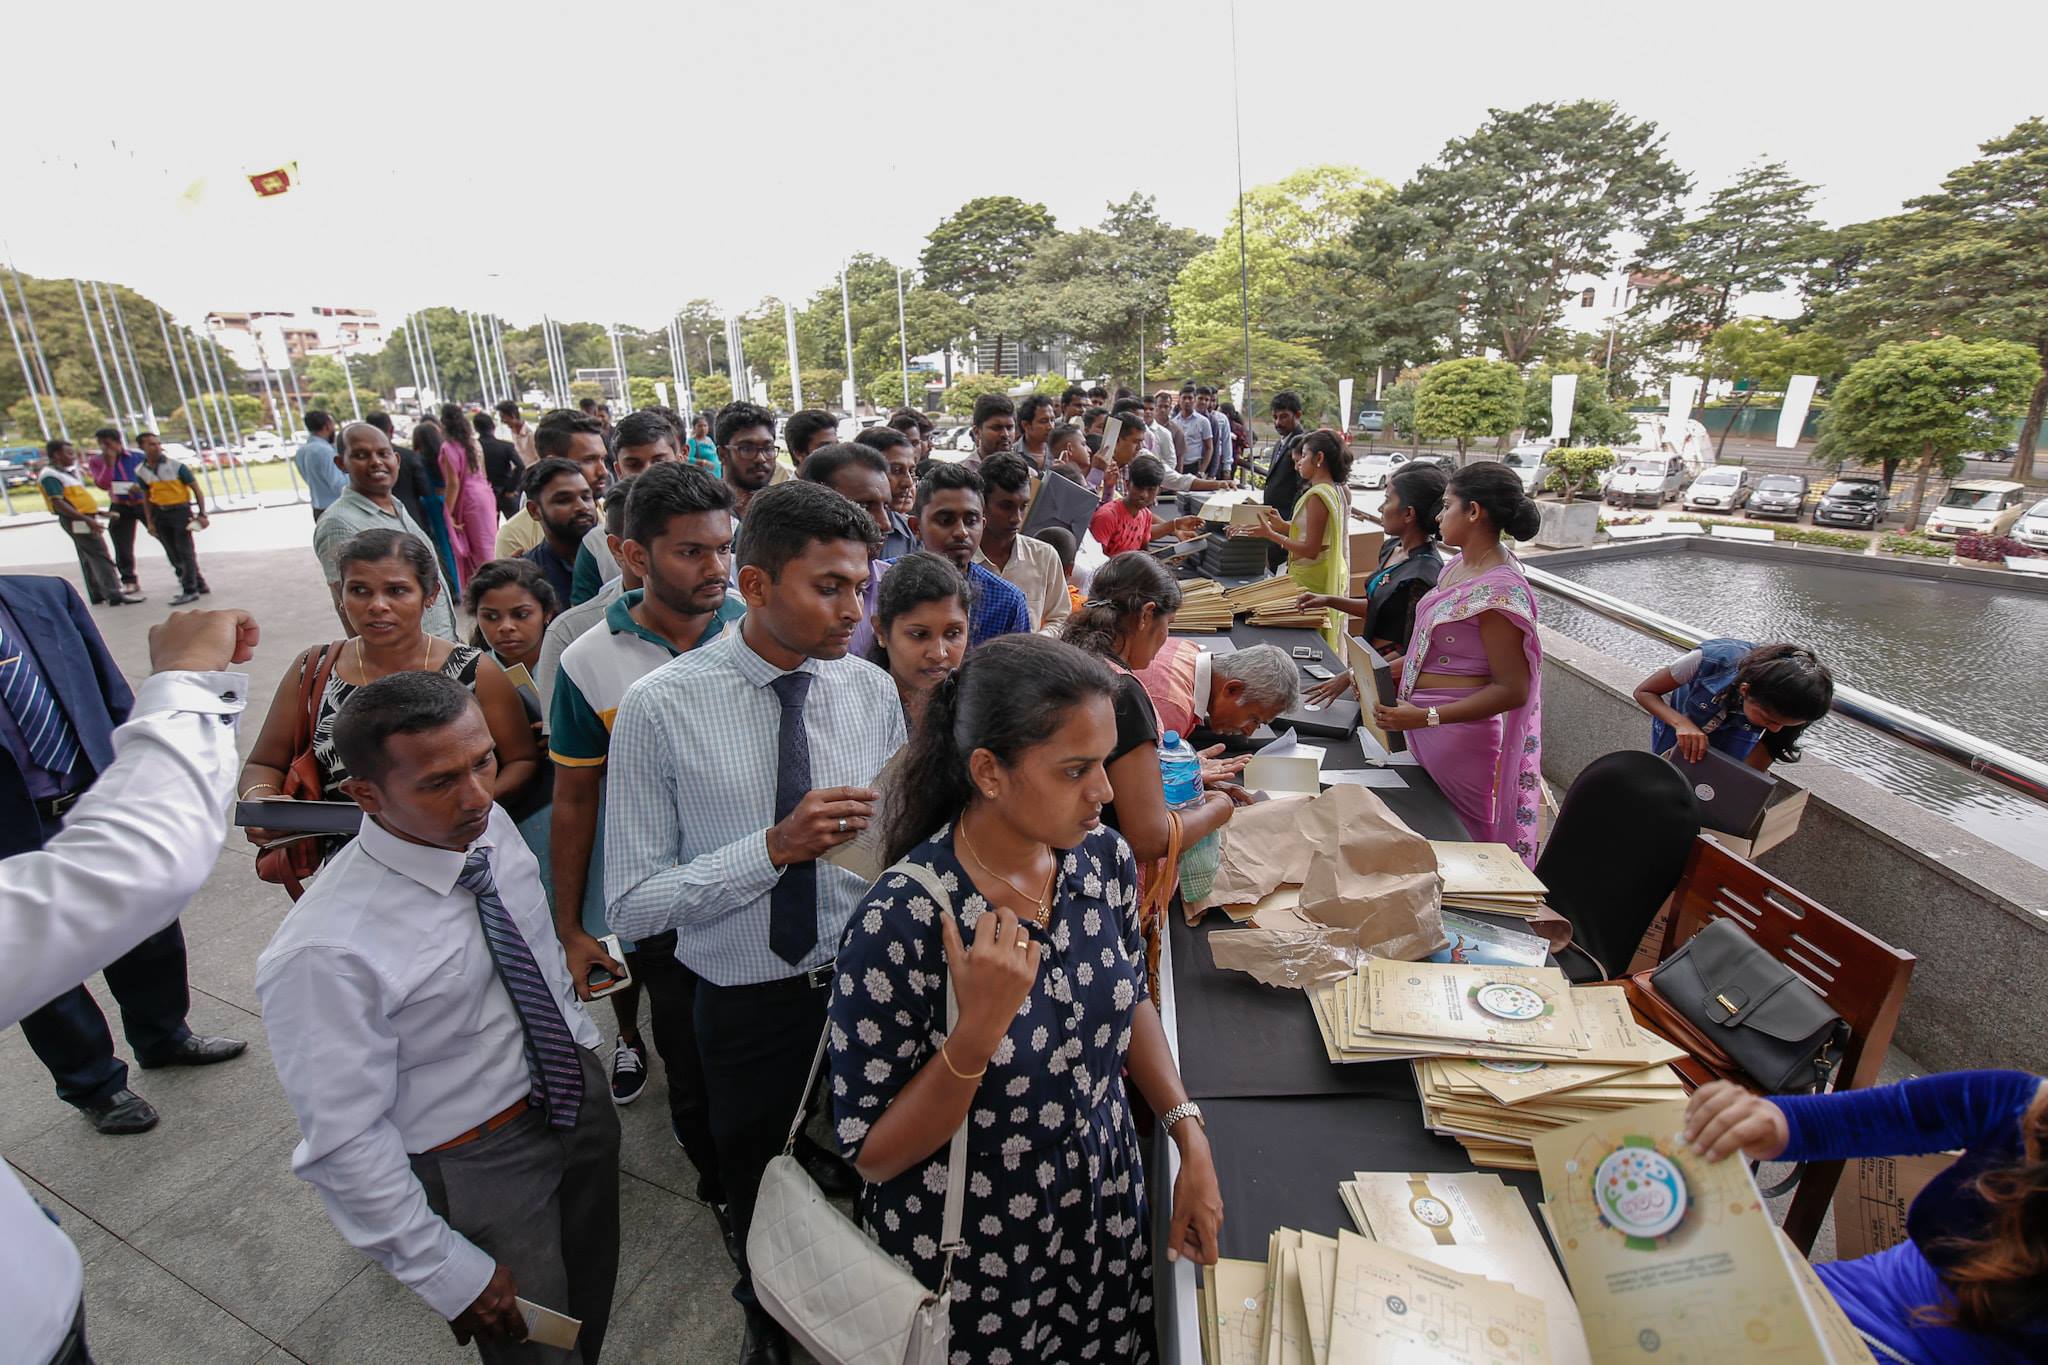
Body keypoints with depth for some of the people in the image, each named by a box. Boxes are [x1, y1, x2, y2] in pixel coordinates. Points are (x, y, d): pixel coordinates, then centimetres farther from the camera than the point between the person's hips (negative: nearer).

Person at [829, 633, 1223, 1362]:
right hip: (969, 1263, -4)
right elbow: (872, 1155, -20)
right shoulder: (899, 924, -30)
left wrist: (1190, 1137, -5)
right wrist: (977, 1032, -34)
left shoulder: (1104, 857, -13)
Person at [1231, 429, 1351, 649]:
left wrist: (1269, 534, -19)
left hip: (1312, 581, -10)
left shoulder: (1317, 495, -20)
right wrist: (1282, 525, 8)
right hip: (1333, 578, 10)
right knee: (1324, 646, 18)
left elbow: (1311, 550, -21)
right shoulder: (1336, 491, 10)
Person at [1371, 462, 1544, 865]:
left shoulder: (1498, 592, -22)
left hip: (1457, 735, -9)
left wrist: (1426, 717, -26)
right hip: (1424, 726, 9)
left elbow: (1513, 689, -21)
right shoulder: (1459, 566, 6)